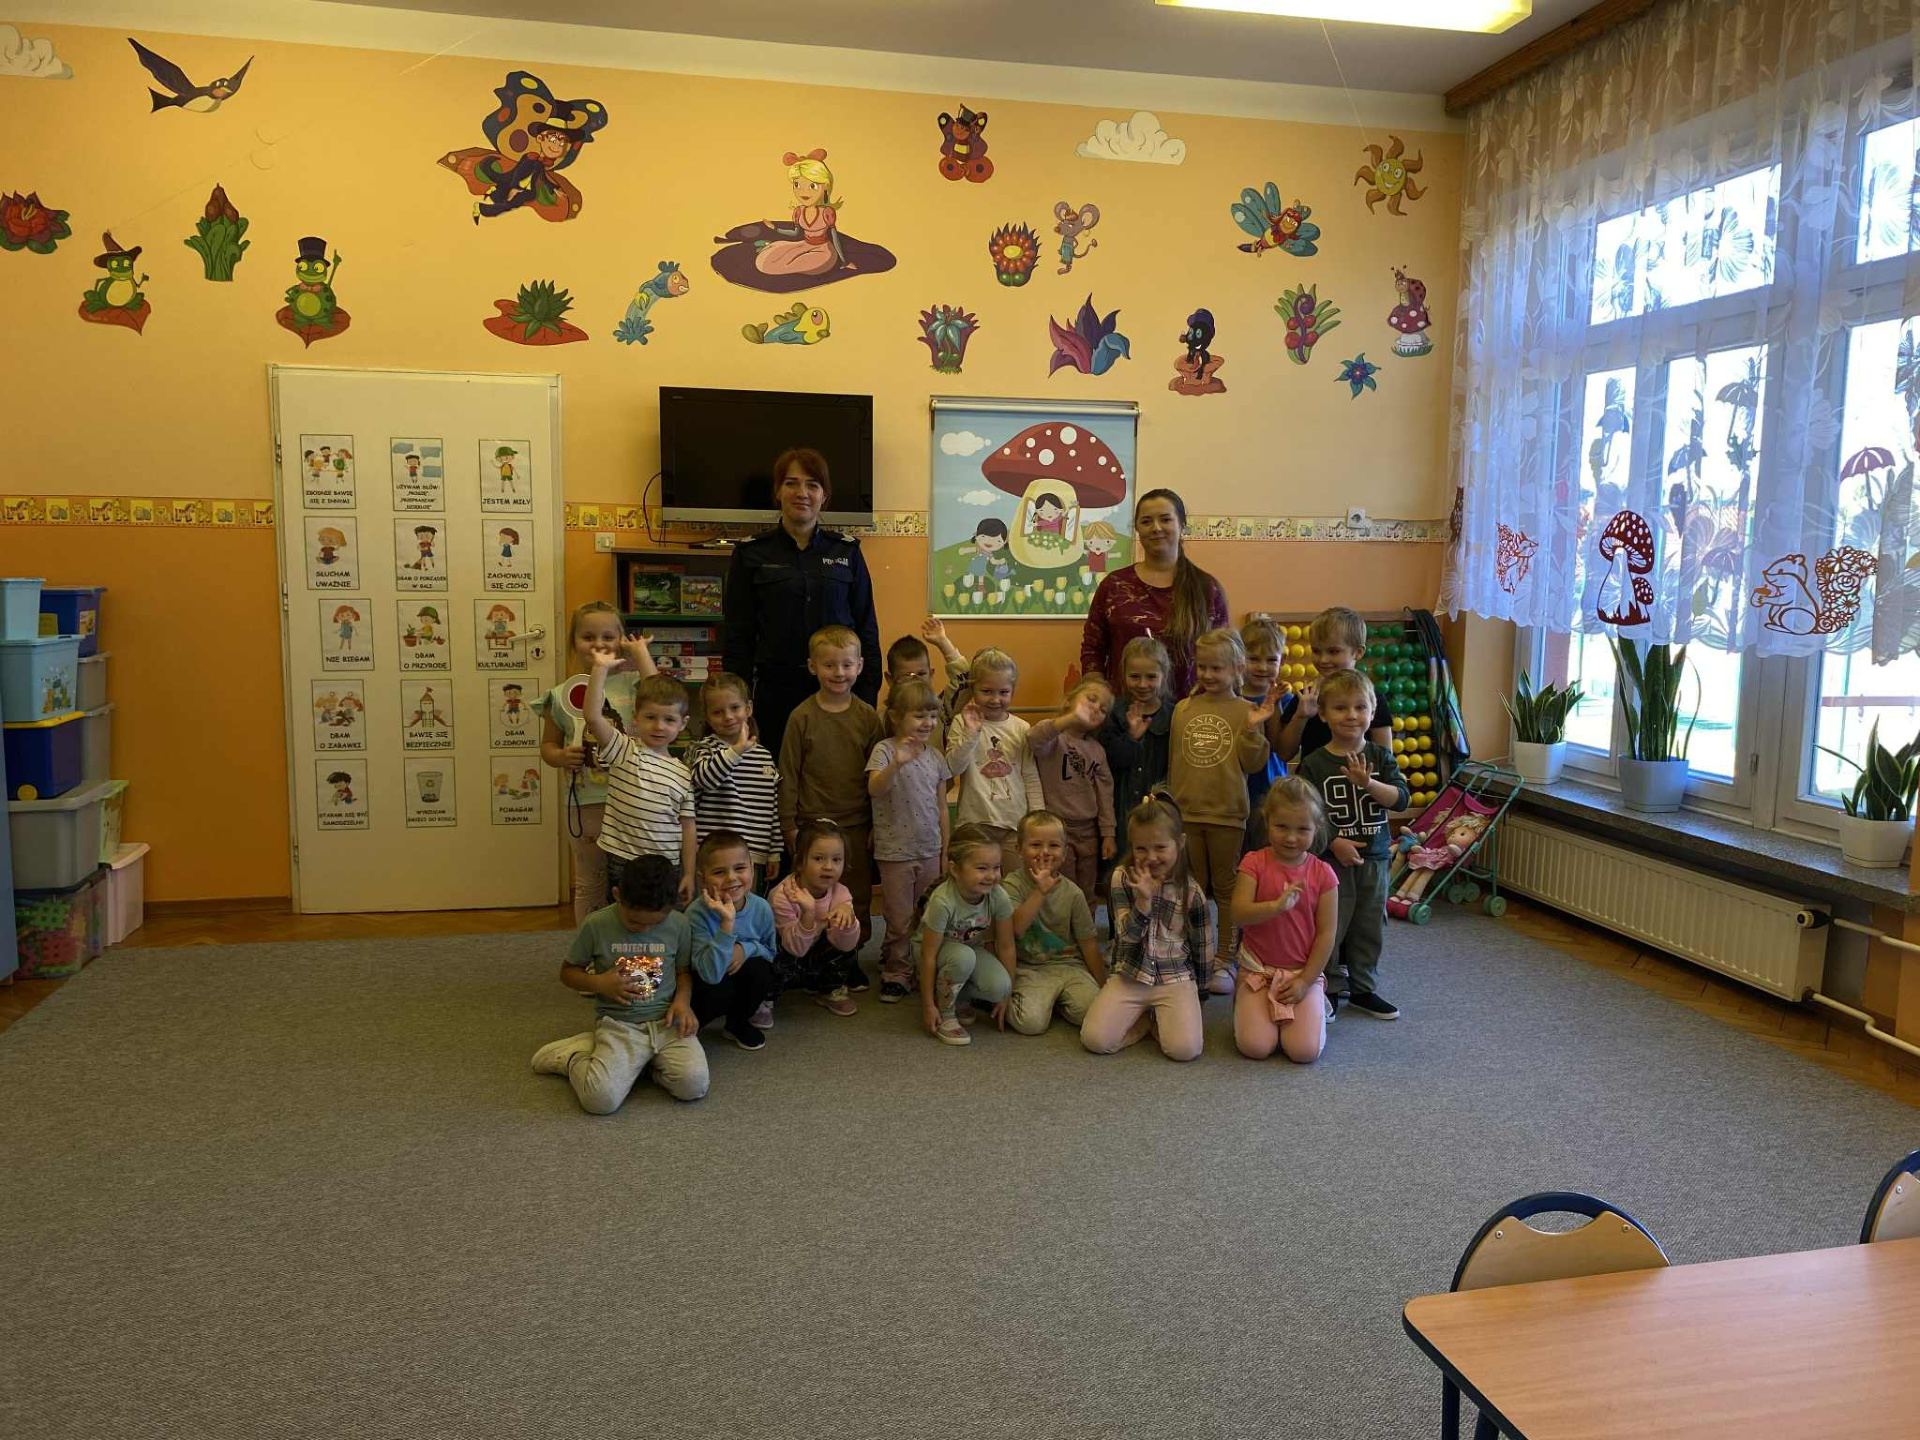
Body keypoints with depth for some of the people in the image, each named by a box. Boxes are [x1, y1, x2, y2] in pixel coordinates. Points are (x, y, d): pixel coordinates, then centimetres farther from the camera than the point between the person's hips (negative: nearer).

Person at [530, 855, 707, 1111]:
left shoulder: (679, 924, -3)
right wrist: (600, 983, -12)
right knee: (600, 1099, -26)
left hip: (666, 1021, 2)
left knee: (694, 1084, -24)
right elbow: (568, 972, 7)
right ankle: (575, 1056, 8)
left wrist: (683, 1000, -8)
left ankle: (644, 1060, 6)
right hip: (618, 1024, -2)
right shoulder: (597, 925, -6)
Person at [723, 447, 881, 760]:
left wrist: (868, 697, 2)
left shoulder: (847, 551, 6)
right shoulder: (751, 555, 3)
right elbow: (738, 637, 3)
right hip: (777, 691, -1)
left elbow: (866, 627, 8)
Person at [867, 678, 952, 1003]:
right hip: (895, 851, -5)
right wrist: (896, 763, -44)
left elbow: (942, 806, 10)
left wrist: (946, 851, 10)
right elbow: (874, 789, -27)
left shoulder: (936, 756, 5)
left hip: (930, 850, 5)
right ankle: (896, 972, 22)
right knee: (900, 920, 5)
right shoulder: (885, 750, -10)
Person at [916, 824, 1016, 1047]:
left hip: (973, 947, 4)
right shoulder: (943, 901, -35)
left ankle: (961, 999, 8)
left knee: (998, 986, -25)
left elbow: (1006, 947, -12)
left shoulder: (998, 897, -23)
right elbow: (928, 955, -28)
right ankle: (945, 1016, -13)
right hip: (941, 949, -4)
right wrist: (928, 1005, -23)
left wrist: (1006, 994, -9)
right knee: (963, 956, -38)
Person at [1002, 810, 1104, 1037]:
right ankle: (1009, 1001, 8)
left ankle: (1057, 1000, 9)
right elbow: (1015, 928, -22)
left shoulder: (1073, 892, 1)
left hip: (1068, 965, 3)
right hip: (1029, 969, -3)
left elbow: (1088, 942, 7)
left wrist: (1104, 986, 6)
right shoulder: (1012, 885, -6)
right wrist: (1040, 891, -28)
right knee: (1031, 1022, -25)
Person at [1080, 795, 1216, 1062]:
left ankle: (1158, 1017, 10)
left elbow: (1203, 947, 7)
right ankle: (1145, 1017, 9)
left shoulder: (1191, 892, -5)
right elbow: (1129, 935, -11)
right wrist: (1144, 899, -26)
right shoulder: (1122, 878, -4)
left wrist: (1199, 987, 14)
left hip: (1176, 979, -1)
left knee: (1185, 1048, -23)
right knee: (1095, 1040, -19)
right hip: (1129, 976, 1)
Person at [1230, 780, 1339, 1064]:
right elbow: (1239, 914, -18)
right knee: (1255, 1046, -18)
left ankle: (1316, 1006, 15)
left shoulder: (1323, 874, -5)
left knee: (1305, 1051, -17)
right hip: (1259, 969, 0)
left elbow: (1326, 933, -3)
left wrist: (1305, 981, -8)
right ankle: (1247, 1003, 15)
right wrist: (1277, 906, -35)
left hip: (1304, 973, 1)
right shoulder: (1254, 863, -7)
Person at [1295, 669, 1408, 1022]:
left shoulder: (1380, 757, 2)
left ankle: (1363, 989, 26)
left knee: (1370, 926, 12)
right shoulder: (1314, 763, -8)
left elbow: (1400, 799, -7)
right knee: (1330, 926, 1)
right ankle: (1329, 990, 15)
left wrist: (1367, 783, -23)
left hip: (1374, 856, 4)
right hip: (1332, 858, -4)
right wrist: (1335, 843, -19)